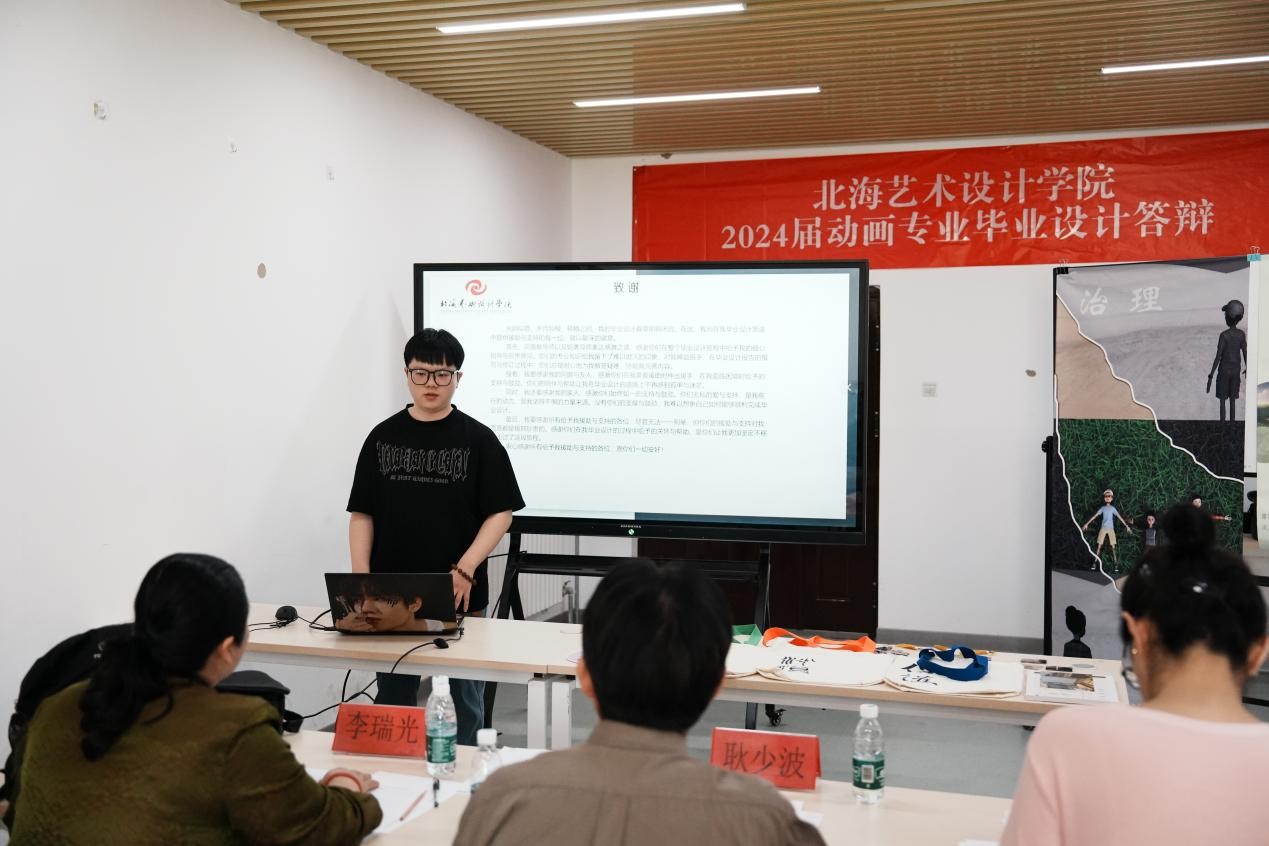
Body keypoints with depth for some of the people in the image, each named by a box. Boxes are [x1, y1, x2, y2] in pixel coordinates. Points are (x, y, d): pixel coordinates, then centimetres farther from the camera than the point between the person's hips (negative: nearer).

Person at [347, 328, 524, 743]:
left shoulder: (478, 439, -2)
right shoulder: (383, 437, 5)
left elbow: (500, 512, -4)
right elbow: (362, 512, 7)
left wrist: (466, 569, -16)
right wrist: (361, 575, -4)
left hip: (458, 597, -2)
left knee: (462, 698, 9)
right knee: (392, 698, 13)